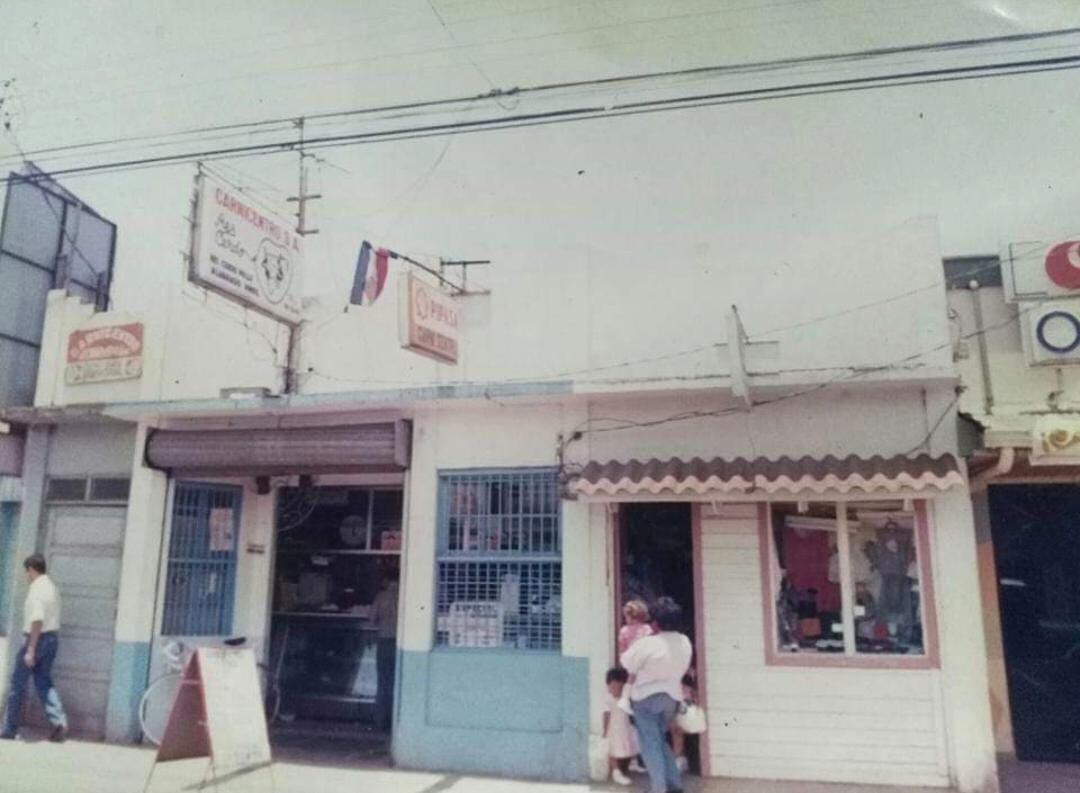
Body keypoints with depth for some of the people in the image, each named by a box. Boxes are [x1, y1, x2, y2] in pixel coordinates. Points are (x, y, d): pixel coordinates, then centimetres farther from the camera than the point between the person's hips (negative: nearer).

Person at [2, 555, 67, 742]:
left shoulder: (37, 588, -15)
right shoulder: (52, 587, 12)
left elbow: (37, 620, -23)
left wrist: (30, 649, -22)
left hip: (37, 639, -8)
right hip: (52, 638, 8)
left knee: (18, 683, 7)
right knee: (44, 683, 10)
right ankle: (59, 722, -3)